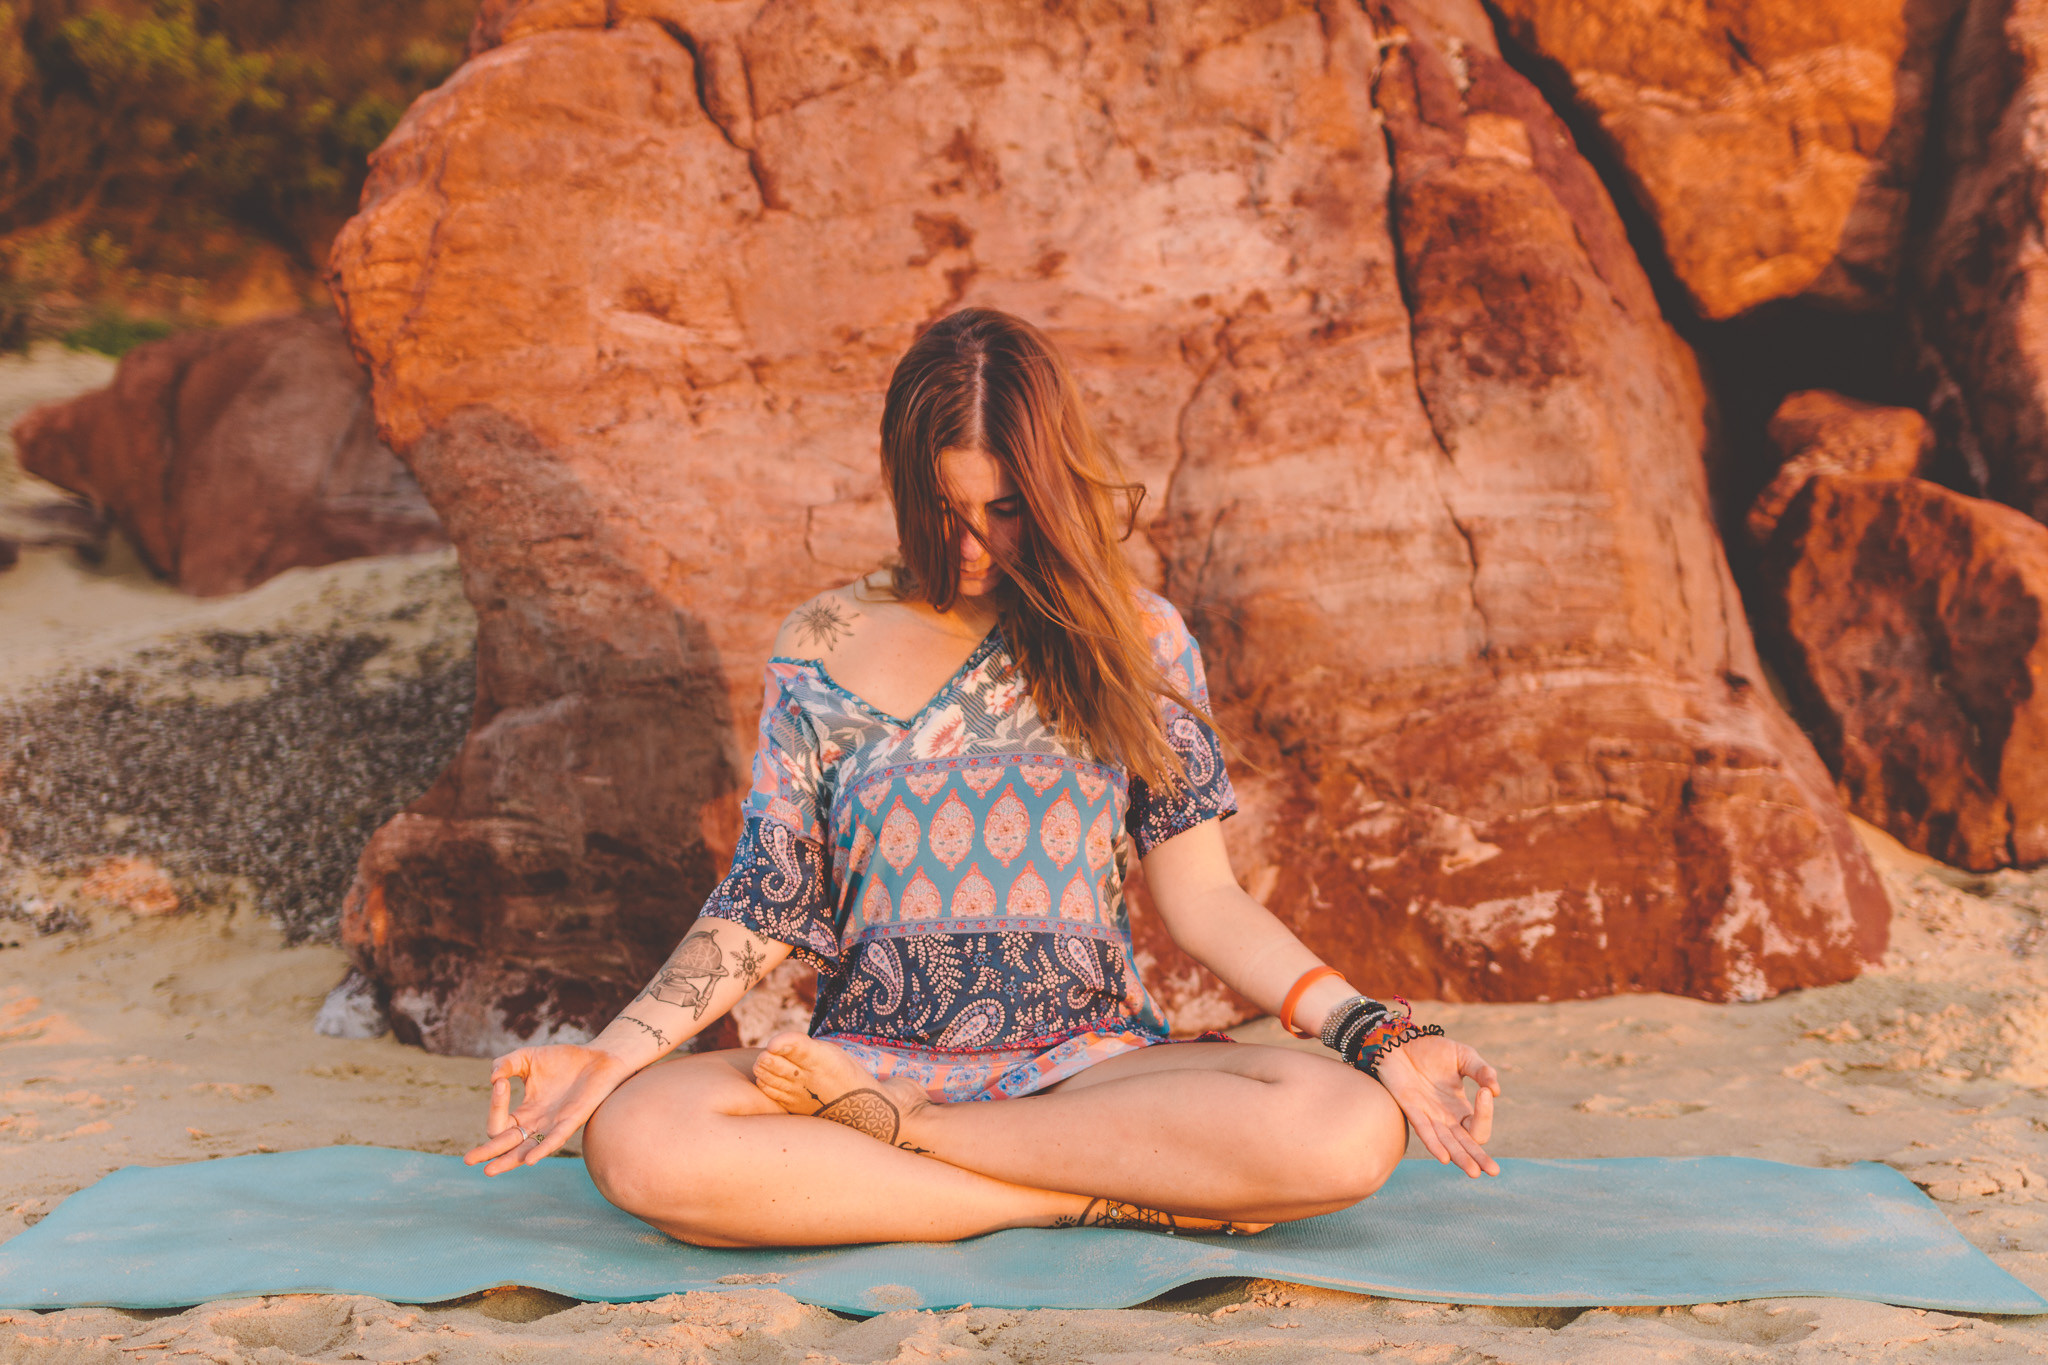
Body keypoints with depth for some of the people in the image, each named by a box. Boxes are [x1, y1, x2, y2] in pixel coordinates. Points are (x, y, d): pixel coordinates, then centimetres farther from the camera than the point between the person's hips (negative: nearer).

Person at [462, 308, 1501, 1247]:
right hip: (871, 1050, -1)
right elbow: (762, 907, 5)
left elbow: (1202, 900, 6)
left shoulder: (1136, 642, 8)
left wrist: (1372, 1034, -8)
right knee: (638, 1140, -32)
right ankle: (1104, 1190, -24)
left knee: (1348, 1129, -30)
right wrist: (615, 1052, -9)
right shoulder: (824, 648, 8)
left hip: (1095, 1062, 1)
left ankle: (877, 1129, -19)